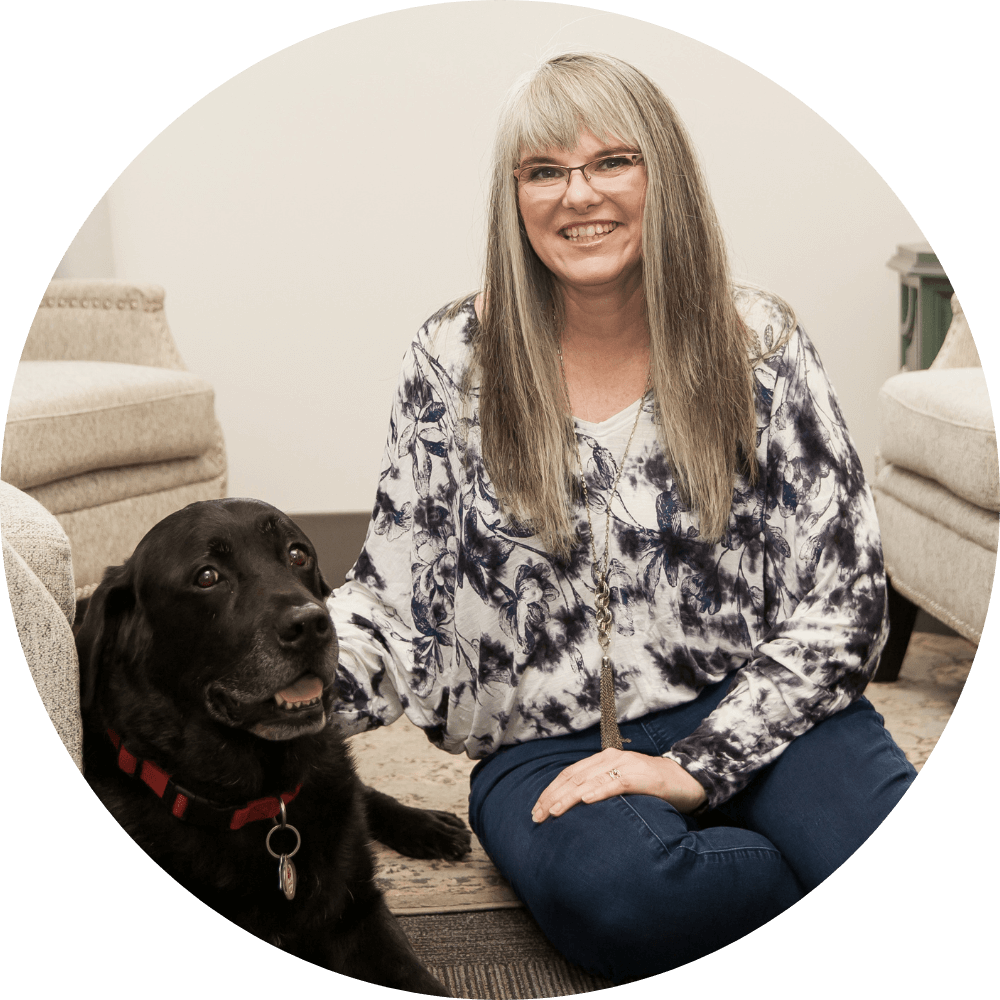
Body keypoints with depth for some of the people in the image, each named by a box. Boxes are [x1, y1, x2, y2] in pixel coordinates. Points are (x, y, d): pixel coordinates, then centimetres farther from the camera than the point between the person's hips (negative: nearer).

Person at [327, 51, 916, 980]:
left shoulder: (757, 344, -1)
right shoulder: (455, 360, -1)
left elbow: (843, 600, -2)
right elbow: (395, 599, 0)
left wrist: (696, 763, -13)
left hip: (748, 712, 0)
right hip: (548, 747, 1)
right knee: (609, 887, -33)